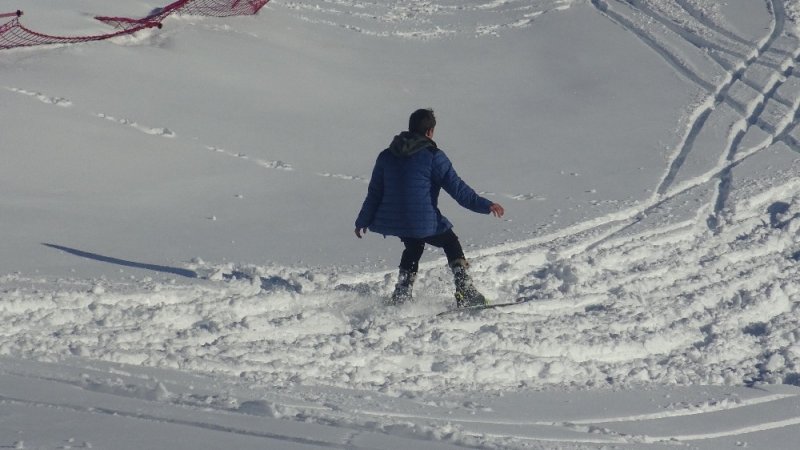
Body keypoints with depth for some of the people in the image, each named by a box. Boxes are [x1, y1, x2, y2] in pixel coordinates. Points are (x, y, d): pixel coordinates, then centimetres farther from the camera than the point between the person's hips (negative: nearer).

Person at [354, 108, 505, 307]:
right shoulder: (433, 156, -7)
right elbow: (457, 187, -11)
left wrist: (362, 222, 22)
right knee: (451, 244, 18)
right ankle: (465, 293, 6)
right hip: (424, 222, -5)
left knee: (413, 247, 32)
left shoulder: (386, 156, 9)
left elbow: (374, 193, 13)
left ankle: (400, 295, 25)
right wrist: (484, 205, -10)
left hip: (392, 221, 5)